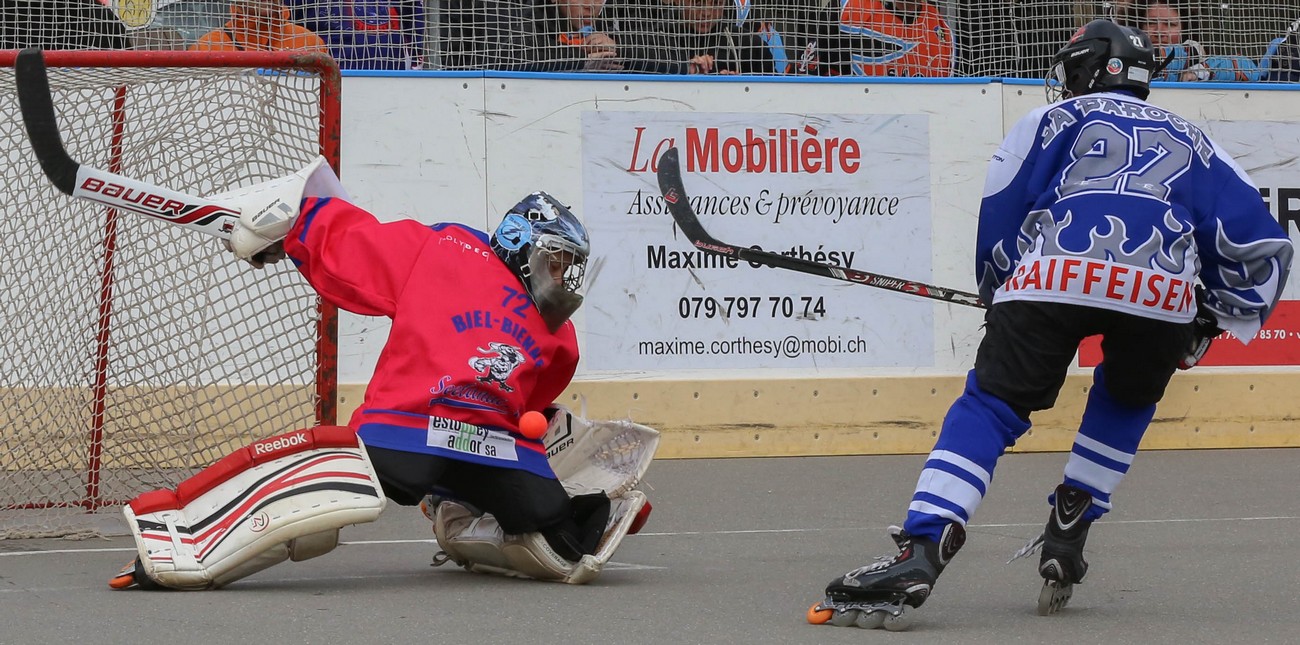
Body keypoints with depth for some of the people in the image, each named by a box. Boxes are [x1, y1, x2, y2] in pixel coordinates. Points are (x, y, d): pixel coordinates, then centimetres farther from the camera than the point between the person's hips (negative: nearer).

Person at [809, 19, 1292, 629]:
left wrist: (998, 299, 31)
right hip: (1163, 296, 2)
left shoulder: (1056, 120, 27)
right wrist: (1211, 324, 41)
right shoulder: (1191, 143, 35)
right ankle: (1067, 533, 20)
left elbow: (1000, 215, 17)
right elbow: (1263, 244, 32)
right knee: (1125, 398, 31)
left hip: (1059, 278, -2)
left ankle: (920, 550, -17)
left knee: (989, 405, 2)